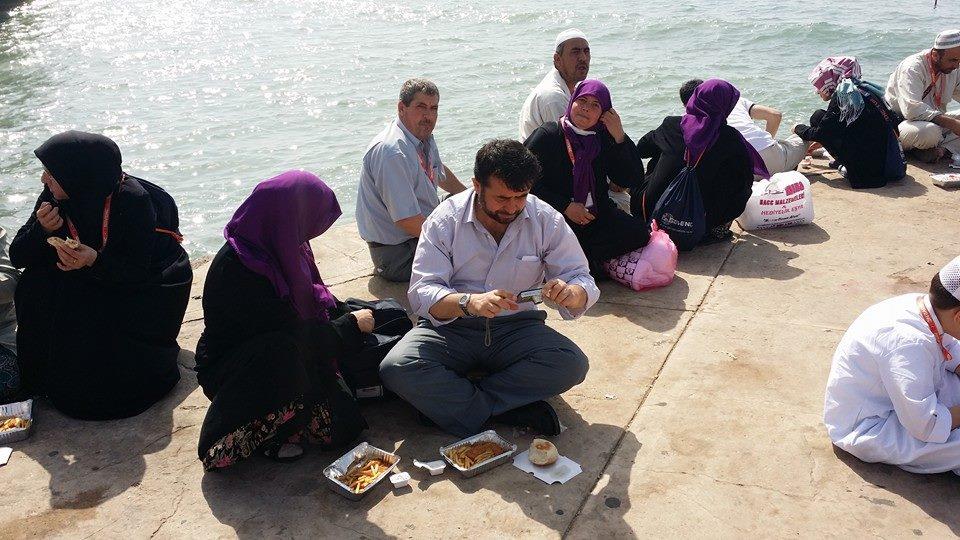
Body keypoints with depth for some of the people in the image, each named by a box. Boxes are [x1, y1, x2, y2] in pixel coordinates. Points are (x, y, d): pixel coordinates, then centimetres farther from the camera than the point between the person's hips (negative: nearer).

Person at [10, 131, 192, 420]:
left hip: (150, 289, -6)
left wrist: (96, 261, -42)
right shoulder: (55, 198, -11)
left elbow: (138, 271, -24)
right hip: (90, 281, 6)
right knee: (37, 287, -19)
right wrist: (42, 230, -29)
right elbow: (17, 257, -8)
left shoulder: (134, 200, -28)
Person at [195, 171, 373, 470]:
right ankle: (272, 434, -13)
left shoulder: (279, 248, -3)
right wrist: (351, 325, -14)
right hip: (227, 369, -7)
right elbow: (295, 334, -25)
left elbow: (316, 296, 12)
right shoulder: (236, 270, -28)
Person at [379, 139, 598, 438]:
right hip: (451, 327, -1)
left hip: (517, 328, 2)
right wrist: (469, 302, -38)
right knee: (396, 369, -28)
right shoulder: (446, 219, -9)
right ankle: (511, 411, -21)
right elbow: (422, 291, -17)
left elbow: (583, 282, -2)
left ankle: (446, 401, -20)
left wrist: (570, 294, -29)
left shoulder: (546, 220, -4)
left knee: (573, 364, -27)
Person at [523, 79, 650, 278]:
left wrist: (620, 137, -8)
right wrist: (565, 207, -14)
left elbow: (635, 181, 2)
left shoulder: (604, 138, 8)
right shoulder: (548, 135, -3)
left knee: (639, 231, -18)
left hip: (596, 216, 5)